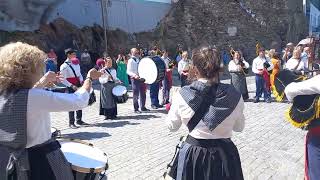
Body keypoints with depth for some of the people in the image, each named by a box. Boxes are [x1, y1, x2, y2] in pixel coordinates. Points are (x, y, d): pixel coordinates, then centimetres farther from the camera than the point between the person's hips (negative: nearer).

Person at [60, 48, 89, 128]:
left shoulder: (76, 63, 9)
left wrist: (82, 81, 2)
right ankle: (71, 123, 10)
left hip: (78, 85, 7)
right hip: (71, 88, -7)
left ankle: (79, 120, 24)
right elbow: (63, 80, -13)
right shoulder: (64, 66, -11)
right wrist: (72, 86, -19)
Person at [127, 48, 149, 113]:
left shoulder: (139, 60, 15)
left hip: (141, 78, 7)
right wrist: (134, 75, -29)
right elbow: (128, 71, -14)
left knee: (143, 93, 12)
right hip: (135, 79, -7)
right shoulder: (131, 61, -6)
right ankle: (136, 109, 8)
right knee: (136, 94, -1)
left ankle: (143, 107, 24)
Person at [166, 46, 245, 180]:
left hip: (192, 154, 0)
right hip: (224, 154, 1)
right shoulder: (234, 95, -14)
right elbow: (239, 127, 1)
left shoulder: (182, 95, -17)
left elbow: (172, 126, -3)